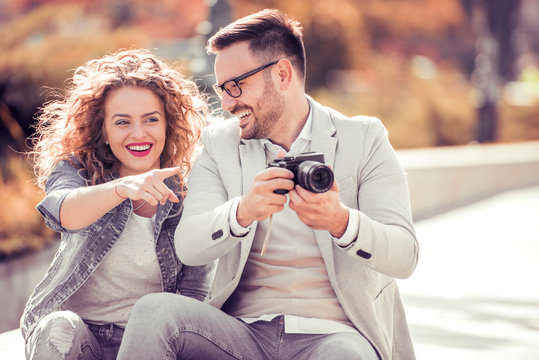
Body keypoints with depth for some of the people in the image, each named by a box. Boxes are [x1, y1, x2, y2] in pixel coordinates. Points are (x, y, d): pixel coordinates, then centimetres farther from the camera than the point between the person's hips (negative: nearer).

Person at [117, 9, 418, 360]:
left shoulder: (364, 139, 4)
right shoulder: (219, 143, 11)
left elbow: (404, 257, -6)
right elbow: (188, 246, -4)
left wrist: (340, 221, -27)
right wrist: (243, 211, -26)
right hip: (245, 331, 3)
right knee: (154, 312, -26)